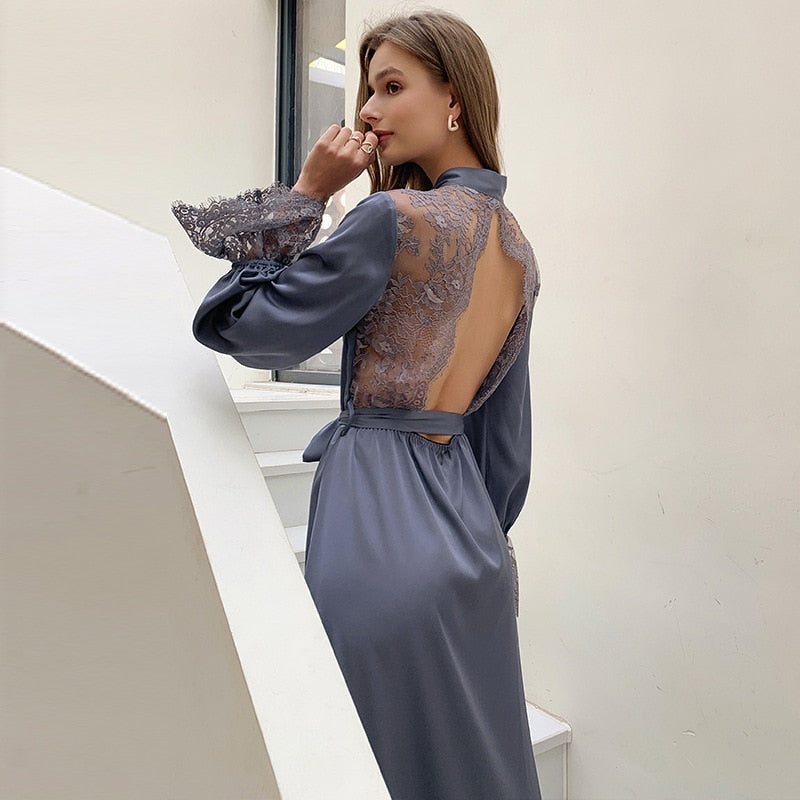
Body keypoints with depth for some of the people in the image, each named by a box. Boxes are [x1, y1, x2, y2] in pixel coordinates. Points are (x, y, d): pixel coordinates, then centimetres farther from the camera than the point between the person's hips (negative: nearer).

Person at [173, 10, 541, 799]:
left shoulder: (394, 218, -16)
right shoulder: (518, 249, 9)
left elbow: (238, 325, -10)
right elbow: (506, 439, 13)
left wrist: (306, 193, -6)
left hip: (380, 528, -8)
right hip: (466, 526, 8)